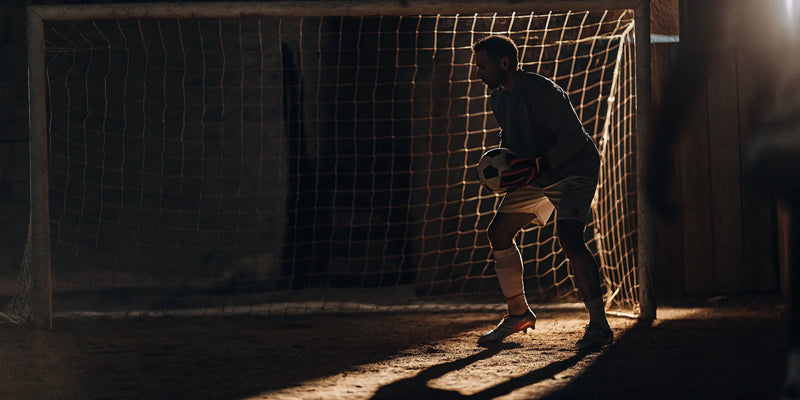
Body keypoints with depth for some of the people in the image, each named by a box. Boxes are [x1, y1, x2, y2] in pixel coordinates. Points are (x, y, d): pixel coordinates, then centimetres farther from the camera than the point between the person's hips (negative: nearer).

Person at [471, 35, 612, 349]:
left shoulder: (542, 92, -25)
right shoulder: (498, 97, 2)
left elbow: (574, 139, -26)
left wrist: (535, 166, -31)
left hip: (574, 169, -9)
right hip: (535, 176, 9)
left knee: (569, 237, -26)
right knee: (499, 232, 7)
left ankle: (599, 325, -23)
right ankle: (519, 313, 22)